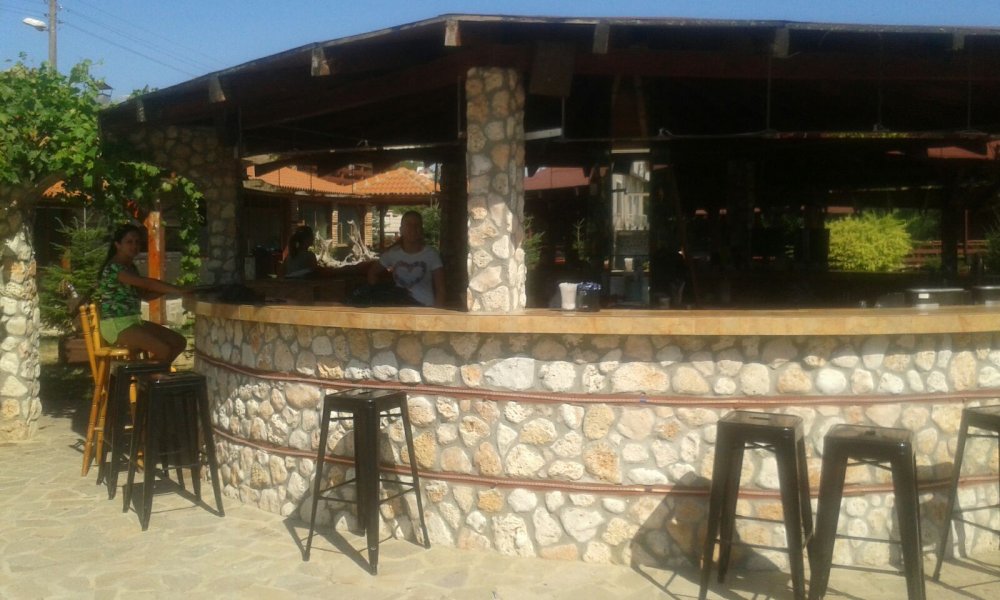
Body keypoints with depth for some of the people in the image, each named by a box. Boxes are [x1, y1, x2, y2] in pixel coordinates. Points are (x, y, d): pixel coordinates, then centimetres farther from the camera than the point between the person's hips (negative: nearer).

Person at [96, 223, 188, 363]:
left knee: (179, 342, 0)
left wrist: (168, 290, -3)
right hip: (116, 325, -9)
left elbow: (145, 294, 14)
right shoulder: (113, 268, -17)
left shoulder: (131, 267, 14)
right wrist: (180, 290, -28)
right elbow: (147, 283, -25)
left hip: (134, 321, 9)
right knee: (164, 349, -25)